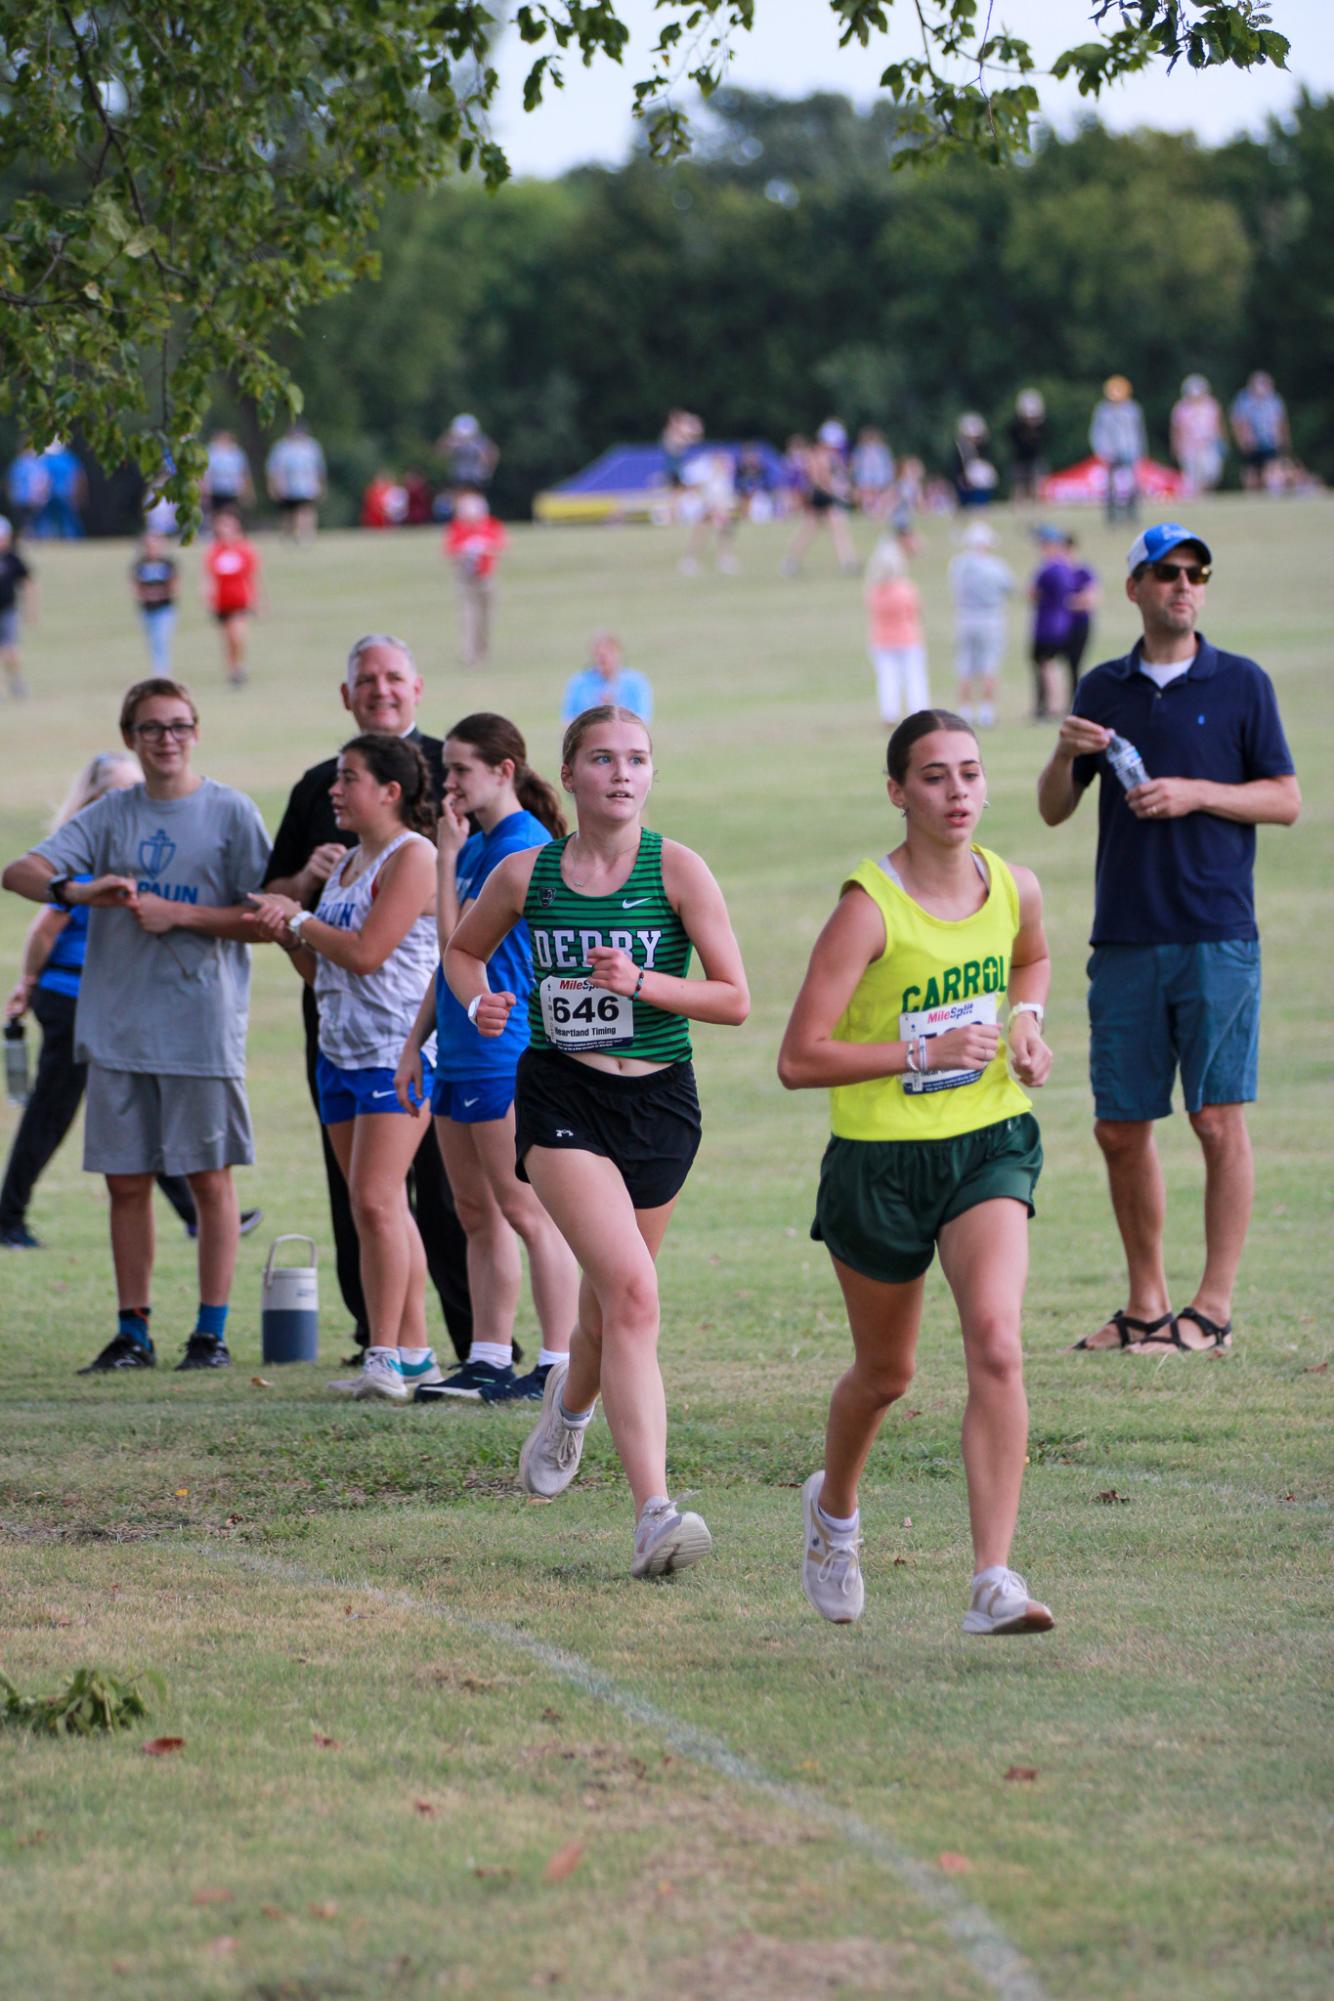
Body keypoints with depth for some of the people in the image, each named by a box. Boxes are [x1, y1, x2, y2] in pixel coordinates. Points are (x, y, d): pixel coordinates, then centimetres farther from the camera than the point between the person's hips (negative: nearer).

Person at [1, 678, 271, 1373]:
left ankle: (212, 1331, 7)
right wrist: (78, 890, -21)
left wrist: (178, 913, -13)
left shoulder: (231, 813, 0)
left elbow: (265, 920, -3)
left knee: (210, 1179, 1)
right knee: (126, 1180, 6)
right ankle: (132, 1332, 13)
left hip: (203, 1026, -3)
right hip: (118, 1027, 3)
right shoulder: (111, 815, 8)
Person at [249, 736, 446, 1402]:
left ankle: (387, 1357, -15)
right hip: (341, 1050, 9)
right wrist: (289, 937, 3)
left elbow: (366, 952, -19)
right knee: (375, 1205, 8)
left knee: (376, 1201, -15)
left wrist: (299, 919, -5)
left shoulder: (411, 857, -9)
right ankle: (413, 1352, 12)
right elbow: (322, 972, 22)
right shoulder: (346, 863, 19)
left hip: (397, 1052, -9)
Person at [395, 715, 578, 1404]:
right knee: (478, 1215, 11)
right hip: (461, 1055, 9)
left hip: (505, 1056, -9)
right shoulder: (477, 846, 15)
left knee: (525, 1212, -7)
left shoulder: (523, 849, -13)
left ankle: (559, 1365, -4)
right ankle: (489, 1361, 15)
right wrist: (414, 1043, 18)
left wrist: (446, 858, -11)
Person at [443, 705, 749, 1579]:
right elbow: (463, 949, 20)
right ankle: (654, 1515, -25)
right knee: (632, 1291, -20)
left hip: (659, 1102, 1)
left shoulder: (676, 869, -4)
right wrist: (478, 1001, -1)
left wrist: (640, 982, -19)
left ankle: (571, 1403, 51)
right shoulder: (526, 874, 1)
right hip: (561, 1098, -1)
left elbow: (735, 1000, -5)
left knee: (610, 1306, 13)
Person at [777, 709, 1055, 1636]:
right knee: (885, 1372, 15)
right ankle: (834, 1508, 48)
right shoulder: (869, 908, -17)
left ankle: (994, 1582, -21)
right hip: (879, 1163, -3)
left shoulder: (1015, 888, -1)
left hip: (990, 1144, 3)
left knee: (997, 1345, -20)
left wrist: (1028, 1021, 4)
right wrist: (923, 1052, -22)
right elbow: (798, 1059, -17)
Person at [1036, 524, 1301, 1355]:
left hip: (1217, 938, -3)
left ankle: (1213, 1309, -2)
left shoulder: (1242, 684, 3)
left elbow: (1286, 800, 2)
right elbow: (1054, 811, 14)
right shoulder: (1104, 690, 12)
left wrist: (1196, 794, -11)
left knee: (1220, 1121, -6)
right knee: (1121, 1128, 4)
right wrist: (1065, 754, -6)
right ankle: (1146, 1303, 15)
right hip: (1124, 939, 4)